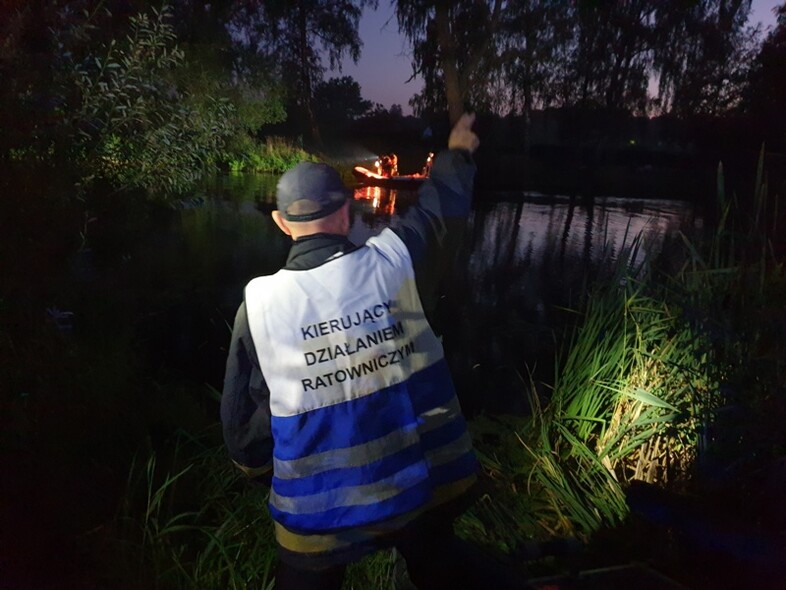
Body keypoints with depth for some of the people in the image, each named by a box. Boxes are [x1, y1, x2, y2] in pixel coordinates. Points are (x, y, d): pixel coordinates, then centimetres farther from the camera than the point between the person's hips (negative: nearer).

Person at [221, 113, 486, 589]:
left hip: (322, 507, -1)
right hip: (426, 484, 2)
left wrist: (261, 470, 16)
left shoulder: (259, 304, -14)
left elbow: (244, 414, -3)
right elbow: (441, 209, 6)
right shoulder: (393, 262, -14)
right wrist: (458, 152, 26)